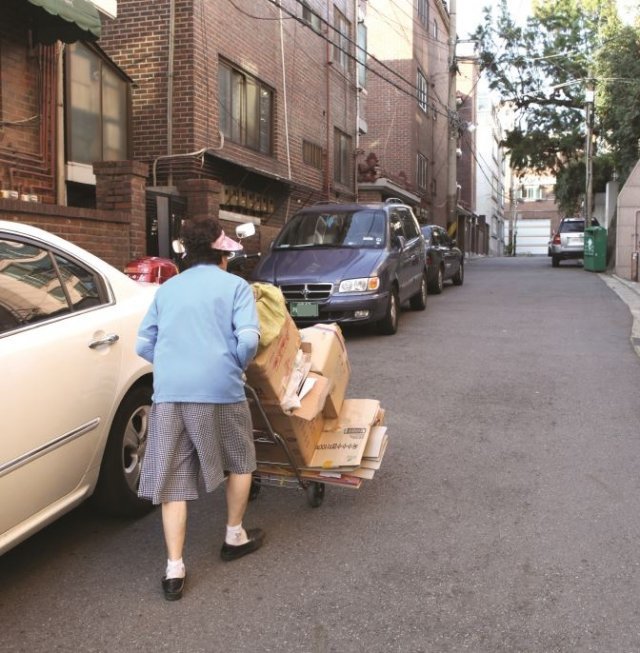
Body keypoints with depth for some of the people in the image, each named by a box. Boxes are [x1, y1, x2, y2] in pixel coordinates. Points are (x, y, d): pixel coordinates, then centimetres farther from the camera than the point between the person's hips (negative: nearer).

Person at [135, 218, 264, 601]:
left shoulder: (166, 290, 18)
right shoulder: (235, 285, 5)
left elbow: (143, 345, 15)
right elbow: (248, 339, -9)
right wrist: (239, 366, 9)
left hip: (168, 393, 3)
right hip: (218, 390, -3)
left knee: (172, 479, 7)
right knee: (240, 461, 21)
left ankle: (174, 569, 5)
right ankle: (235, 537, 32)